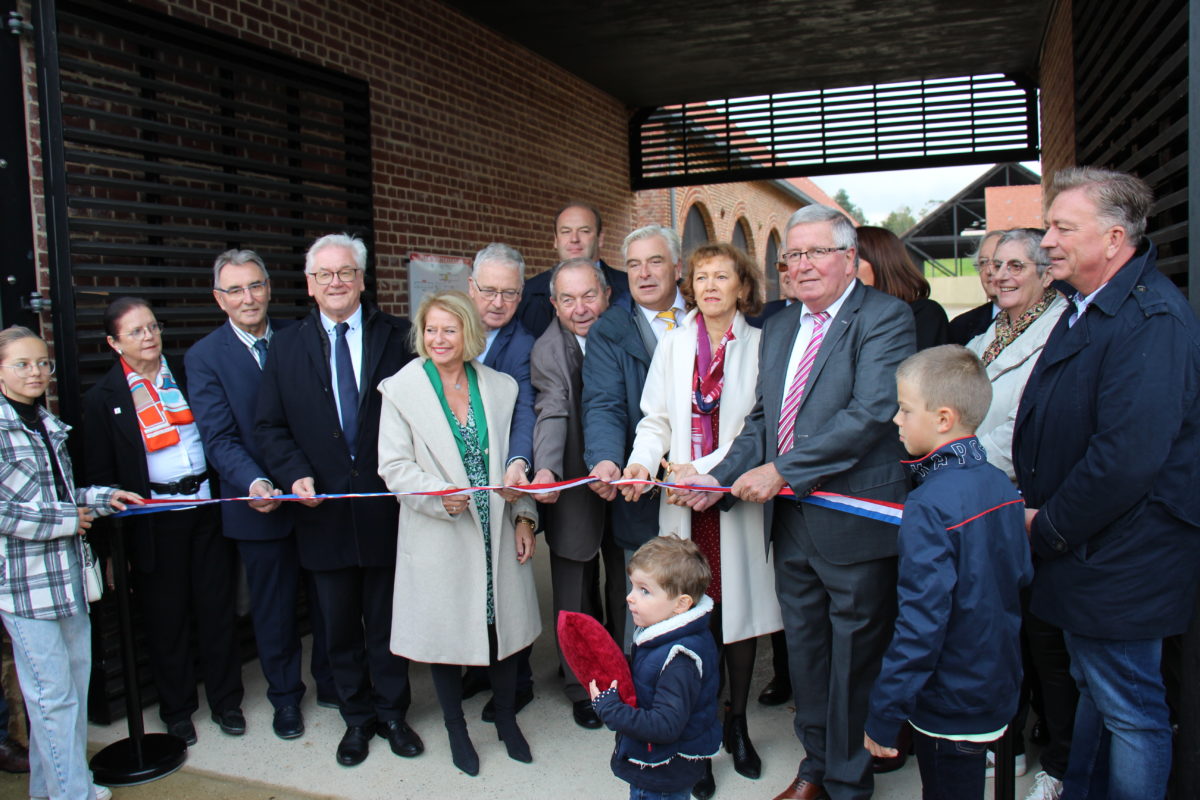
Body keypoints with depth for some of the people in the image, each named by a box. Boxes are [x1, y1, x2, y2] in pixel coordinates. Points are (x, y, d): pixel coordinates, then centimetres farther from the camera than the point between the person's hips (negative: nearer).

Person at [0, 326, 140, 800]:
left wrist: (102, 498, 7)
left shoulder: (48, 425, 14)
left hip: (67, 572, 8)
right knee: (53, 693, 0)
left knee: (77, 677, 15)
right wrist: (65, 520, -14)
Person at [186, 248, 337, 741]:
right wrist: (254, 483, -29)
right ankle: (285, 696, 34)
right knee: (273, 608, 13)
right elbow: (220, 438, -12)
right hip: (263, 505, -2)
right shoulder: (204, 358, -5)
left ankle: (331, 682, 36)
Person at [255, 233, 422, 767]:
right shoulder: (286, 346, 5)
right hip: (324, 511, 2)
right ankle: (356, 717, 33)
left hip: (386, 506, -1)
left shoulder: (396, 337, -1)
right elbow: (269, 427, 5)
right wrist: (295, 475, -11)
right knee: (339, 626, 14)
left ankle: (392, 712, 32)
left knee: (387, 620, 13)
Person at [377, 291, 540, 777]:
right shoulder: (401, 390, -4)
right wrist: (439, 496, -24)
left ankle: (506, 719, 35)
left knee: (504, 624, 12)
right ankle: (456, 729, 32)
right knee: (446, 629, 9)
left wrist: (523, 517, 2)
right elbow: (394, 465, -9)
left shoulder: (500, 387, 4)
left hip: (497, 534, 3)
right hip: (438, 537, -2)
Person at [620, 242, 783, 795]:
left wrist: (705, 469, -14)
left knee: (738, 610, 8)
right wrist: (642, 461, -9)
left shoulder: (759, 345, -1)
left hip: (738, 499, -1)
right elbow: (656, 419, 9)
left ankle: (737, 723, 29)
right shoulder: (673, 344, 8)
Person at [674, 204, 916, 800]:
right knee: (805, 650, 19)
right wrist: (721, 477, 2)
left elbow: (871, 412, -22)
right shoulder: (778, 329, 14)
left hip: (855, 522, -7)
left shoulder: (884, 318, -10)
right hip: (790, 521, 7)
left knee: (853, 659, 8)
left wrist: (781, 470, -22)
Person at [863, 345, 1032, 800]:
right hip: (998, 691, 7)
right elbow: (1022, 574, 10)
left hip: (949, 710, -7)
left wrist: (883, 718, -19)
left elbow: (922, 622, -25)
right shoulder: (1001, 484, -1)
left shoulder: (929, 506, -25)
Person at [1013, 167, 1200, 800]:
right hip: (1080, 546, 10)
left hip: (1121, 558, -10)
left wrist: (1049, 528, -17)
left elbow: (1129, 456, -28)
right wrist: (1036, 506, 7)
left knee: (1130, 711, 6)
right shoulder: (1088, 309, 12)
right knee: (1093, 690, 23)